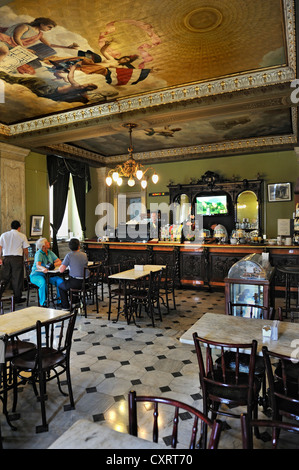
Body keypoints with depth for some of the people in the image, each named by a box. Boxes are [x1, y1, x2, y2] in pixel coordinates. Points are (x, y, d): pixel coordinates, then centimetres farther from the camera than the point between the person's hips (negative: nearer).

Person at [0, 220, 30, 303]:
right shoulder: (22, 236, 0)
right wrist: (26, 259, 13)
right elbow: (25, 249, 0)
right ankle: (17, 297, 8)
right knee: (17, 278, 3)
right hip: (17, 259, -3)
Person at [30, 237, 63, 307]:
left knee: (60, 280, -19)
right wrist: (43, 269, -54)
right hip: (37, 275, -5)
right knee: (43, 283, -37)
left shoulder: (50, 252, 6)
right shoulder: (39, 254, -14)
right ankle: (43, 304, -27)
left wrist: (53, 265, -19)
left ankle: (60, 301, -8)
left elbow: (59, 262, 2)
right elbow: (38, 265, -31)